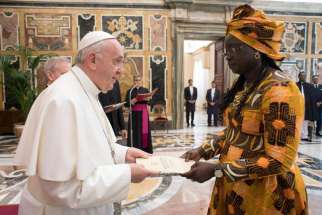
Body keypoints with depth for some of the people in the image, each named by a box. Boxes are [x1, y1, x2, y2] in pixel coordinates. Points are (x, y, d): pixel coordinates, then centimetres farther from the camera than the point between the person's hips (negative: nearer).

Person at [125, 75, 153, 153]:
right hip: (134, 114, -2)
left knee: (145, 131, 2)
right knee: (136, 132, -4)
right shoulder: (130, 91, 3)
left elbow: (150, 101, 8)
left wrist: (147, 99, -12)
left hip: (144, 113, 3)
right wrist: (134, 100, -17)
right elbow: (126, 104, -2)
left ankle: (146, 148, 11)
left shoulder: (145, 90, 11)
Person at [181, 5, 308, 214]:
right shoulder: (243, 86, 3)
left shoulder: (280, 91, -22)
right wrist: (203, 151, -1)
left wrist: (216, 170, -26)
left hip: (263, 191, -7)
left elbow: (279, 161, -24)